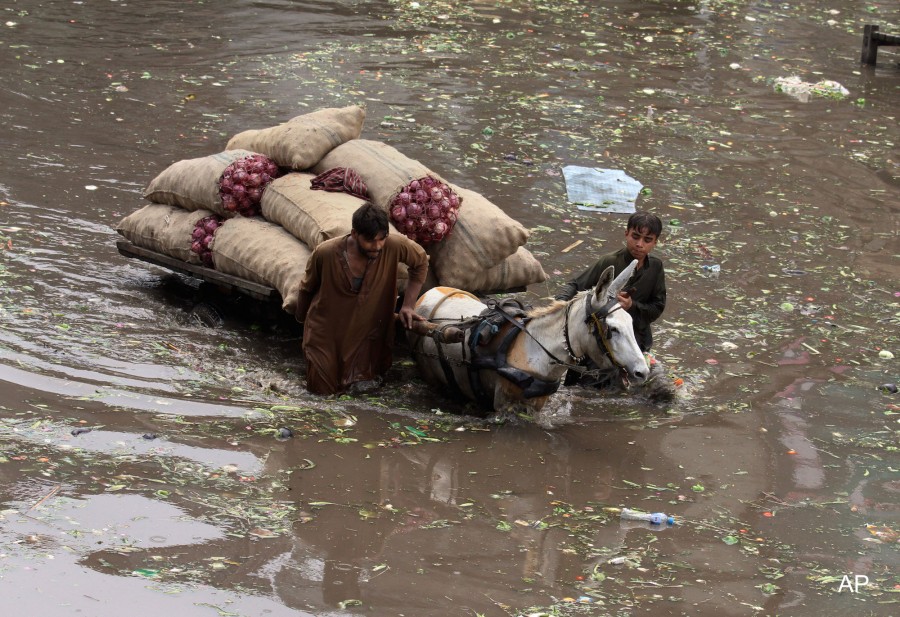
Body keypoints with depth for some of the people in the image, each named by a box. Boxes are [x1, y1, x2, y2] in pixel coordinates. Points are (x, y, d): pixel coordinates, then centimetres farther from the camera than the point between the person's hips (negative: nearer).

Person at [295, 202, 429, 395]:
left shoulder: (394, 246, -25)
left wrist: (408, 305, -7)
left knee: (367, 383, 3)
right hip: (326, 332, -2)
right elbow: (307, 288, -4)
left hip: (367, 334, 2)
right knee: (323, 388, 0)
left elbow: (421, 262, -1)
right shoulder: (325, 253, -26)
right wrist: (301, 318, 14)